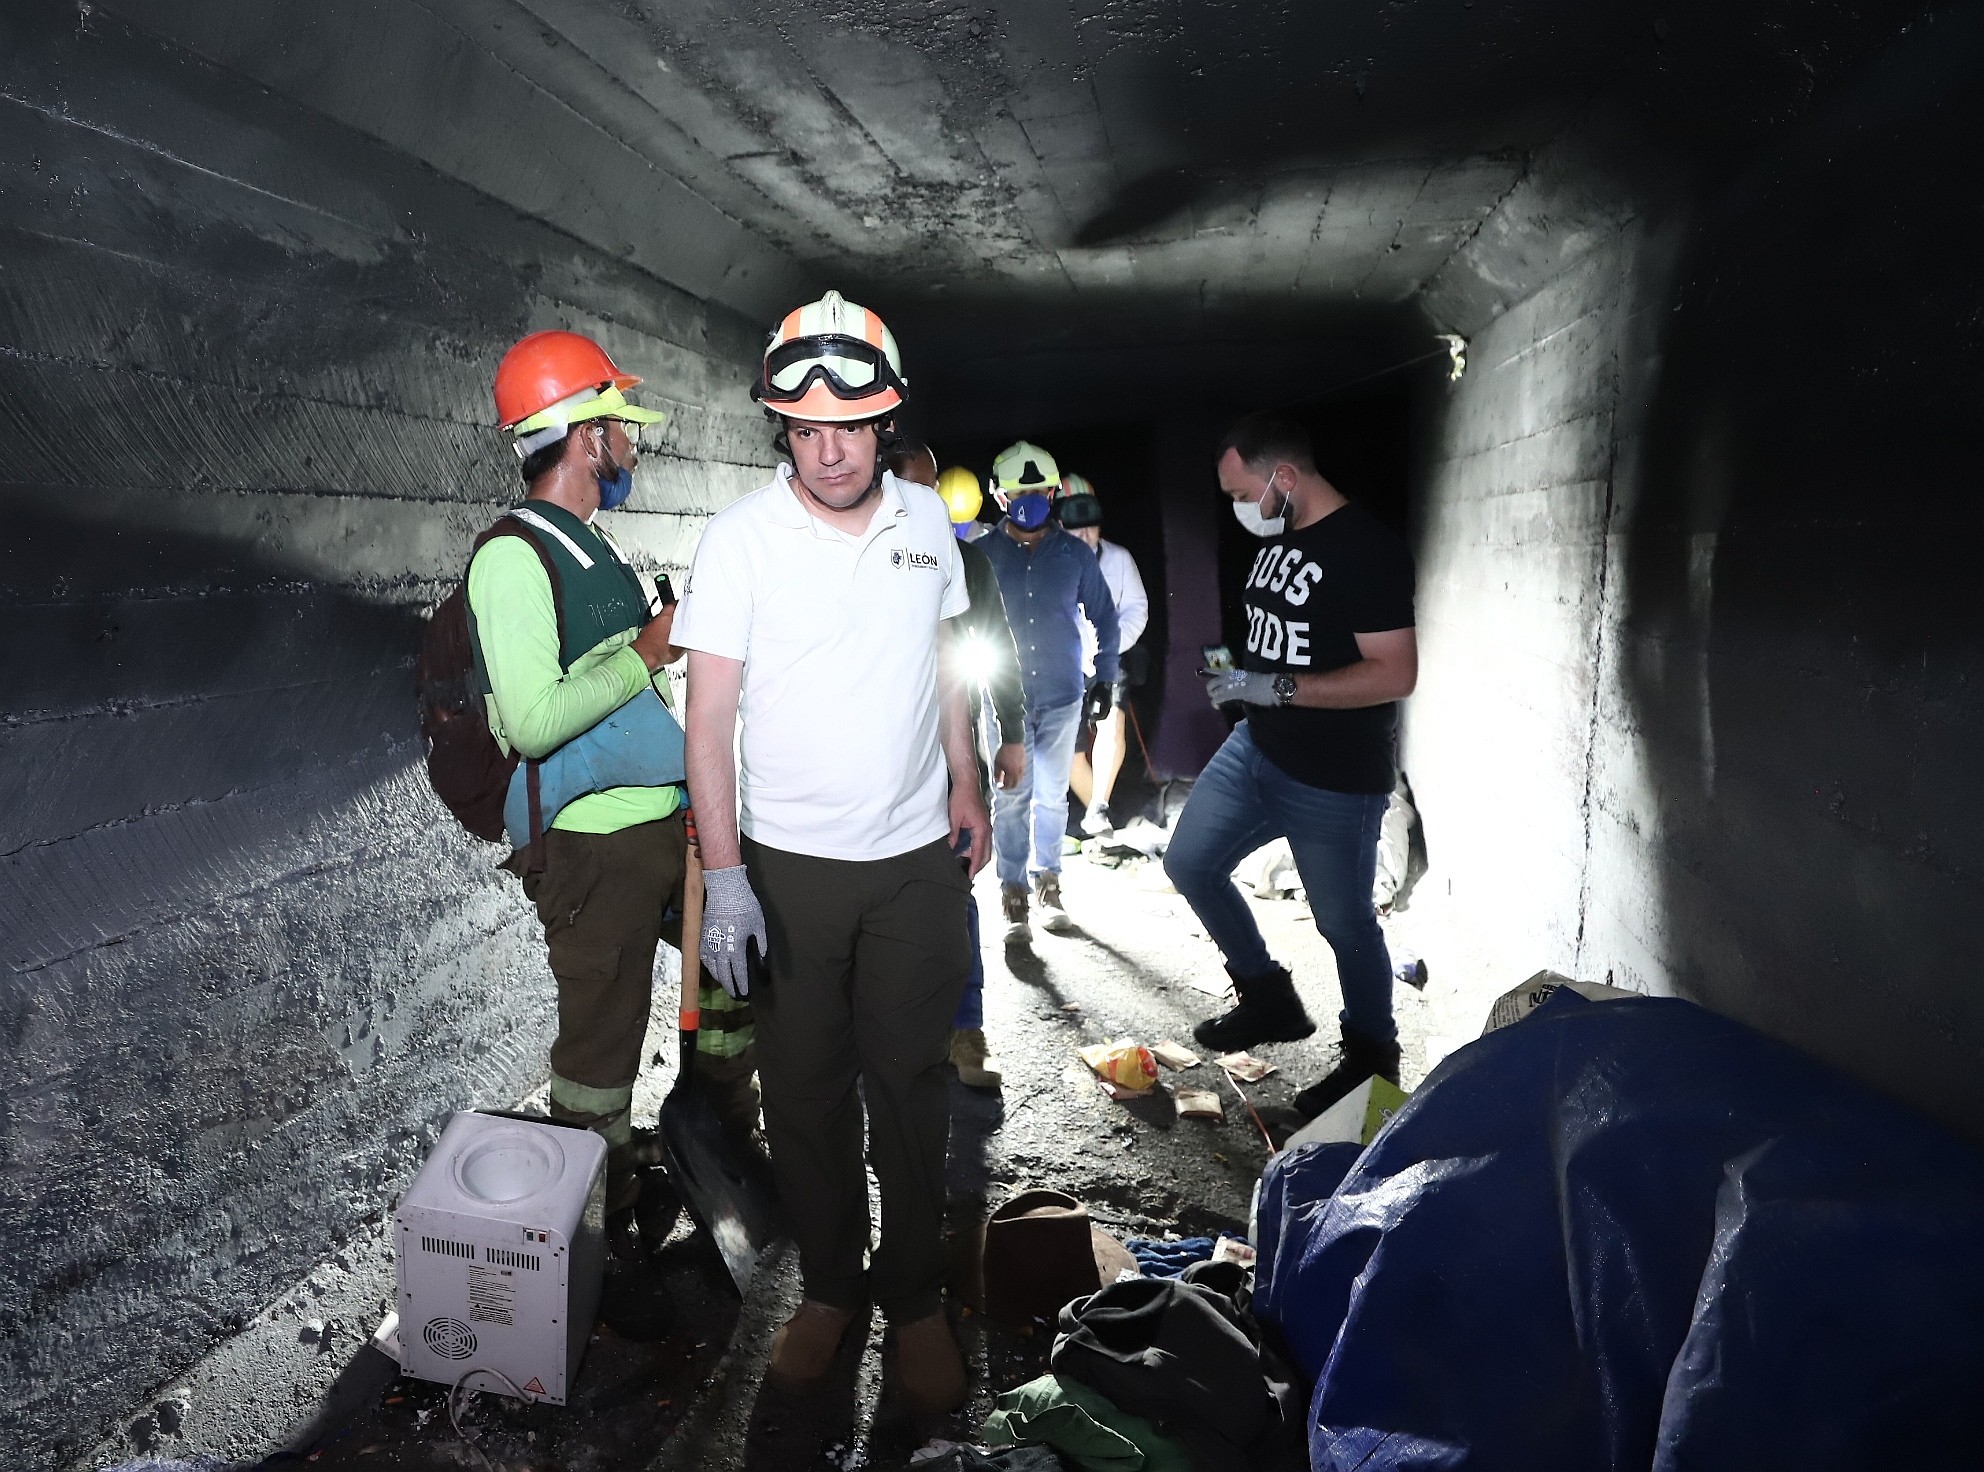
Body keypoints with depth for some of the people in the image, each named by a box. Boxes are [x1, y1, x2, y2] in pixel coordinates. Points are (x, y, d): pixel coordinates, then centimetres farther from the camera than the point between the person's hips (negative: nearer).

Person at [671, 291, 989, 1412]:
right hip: (786, 863, -2)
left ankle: (915, 1295, 28)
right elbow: (710, 711, -12)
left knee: (910, 1081, 9)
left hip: (916, 857, 2)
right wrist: (723, 876, -16)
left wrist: (966, 787, 13)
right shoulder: (742, 538, -11)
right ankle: (830, 1286, 32)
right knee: (806, 1086, 11)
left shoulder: (928, 520, 1)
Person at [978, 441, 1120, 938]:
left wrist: (1105, 678, 8)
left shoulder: (1075, 554, 2)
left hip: (1062, 696, 2)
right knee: (1010, 797, -2)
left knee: (1052, 795, 10)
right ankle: (1014, 894, 10)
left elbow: (1104, 617, 11)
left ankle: (1047, 882, 25)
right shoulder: (983, 554, -2)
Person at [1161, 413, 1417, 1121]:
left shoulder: (1366, 550, -20)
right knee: (1188, 861, 12)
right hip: (1257, 748, 9)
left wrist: (1275, 688, -27)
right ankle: (1267, 997, 29)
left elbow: (1395, 673, -25)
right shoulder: (1276, 539, 6)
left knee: (1344, 922, 5)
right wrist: (1239, 674, 5)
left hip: (1335, 781, -9)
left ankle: (1371, 1057, 29)